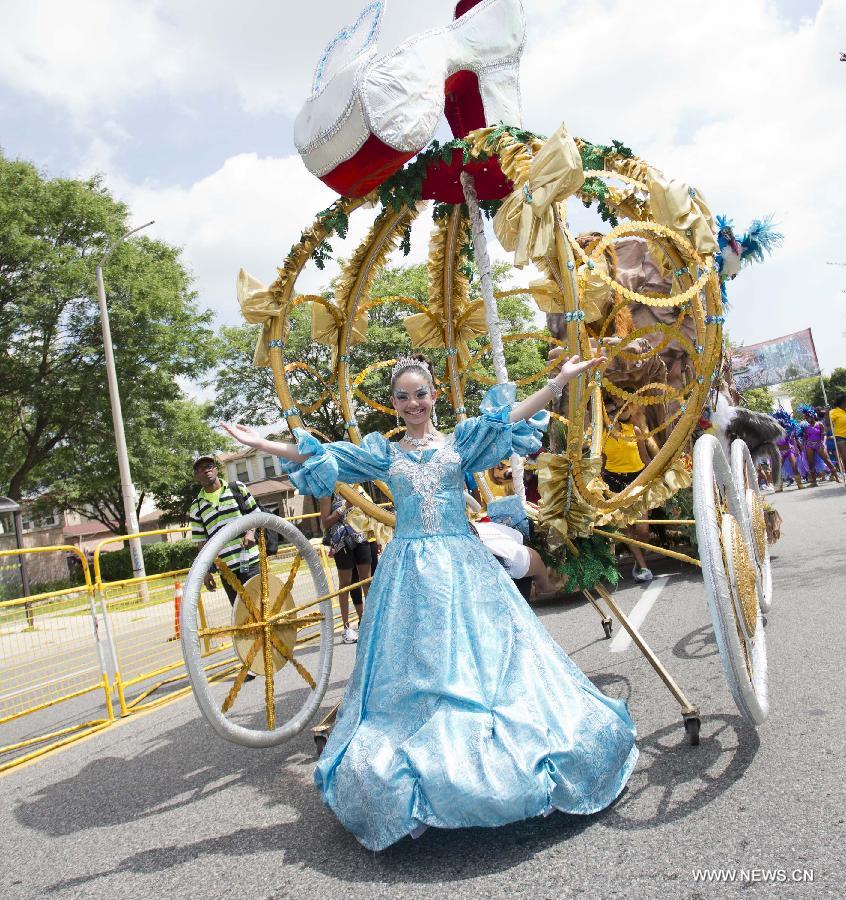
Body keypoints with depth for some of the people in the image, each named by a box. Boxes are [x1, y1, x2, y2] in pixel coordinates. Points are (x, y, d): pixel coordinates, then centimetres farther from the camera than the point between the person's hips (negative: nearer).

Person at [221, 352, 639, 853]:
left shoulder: (461, 440, 7)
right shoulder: (383, 452, 10)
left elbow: (509, 417, -5)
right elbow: (319, 456, 9)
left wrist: (561, 380, -15)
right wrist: (259, 444, 7)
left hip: (463, 563, -1)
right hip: (409, 570, 1)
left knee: (480, 652, -1)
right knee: (414, 666, 4)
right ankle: (422, 773, 17)